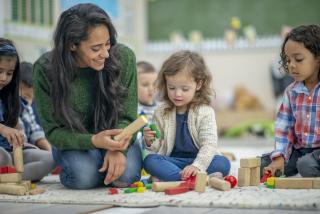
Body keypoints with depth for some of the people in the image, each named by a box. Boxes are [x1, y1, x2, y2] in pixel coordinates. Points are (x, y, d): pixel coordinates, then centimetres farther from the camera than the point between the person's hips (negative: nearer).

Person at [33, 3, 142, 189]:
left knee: (126, 173, -29)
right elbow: (53, 131, -17)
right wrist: (94, 141, -36)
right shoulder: (45, 69, -21)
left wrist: (117, 149, -31)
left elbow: (127, 117, -10)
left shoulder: (124, 57, -19)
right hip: (72, 142, -1)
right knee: (85, 175, -31)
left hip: (115, 136, 1)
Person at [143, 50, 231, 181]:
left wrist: (197, 166, -30)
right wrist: (150, 142, -16)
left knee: (223, 163, -30)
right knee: (149, 161, -27)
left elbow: (209, 144, -14)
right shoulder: (161, 112, 4)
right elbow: (159, 146, 8)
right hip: (171, 160, 2)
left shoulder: (205, 112, -5)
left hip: (199, 159, -2)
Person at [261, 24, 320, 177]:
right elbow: (284, 127, 0)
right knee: (261, 165, -6)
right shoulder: (291, 91, 4)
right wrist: (279, 156, -11)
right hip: (298, 149, 5)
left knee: (307, 165, -33)